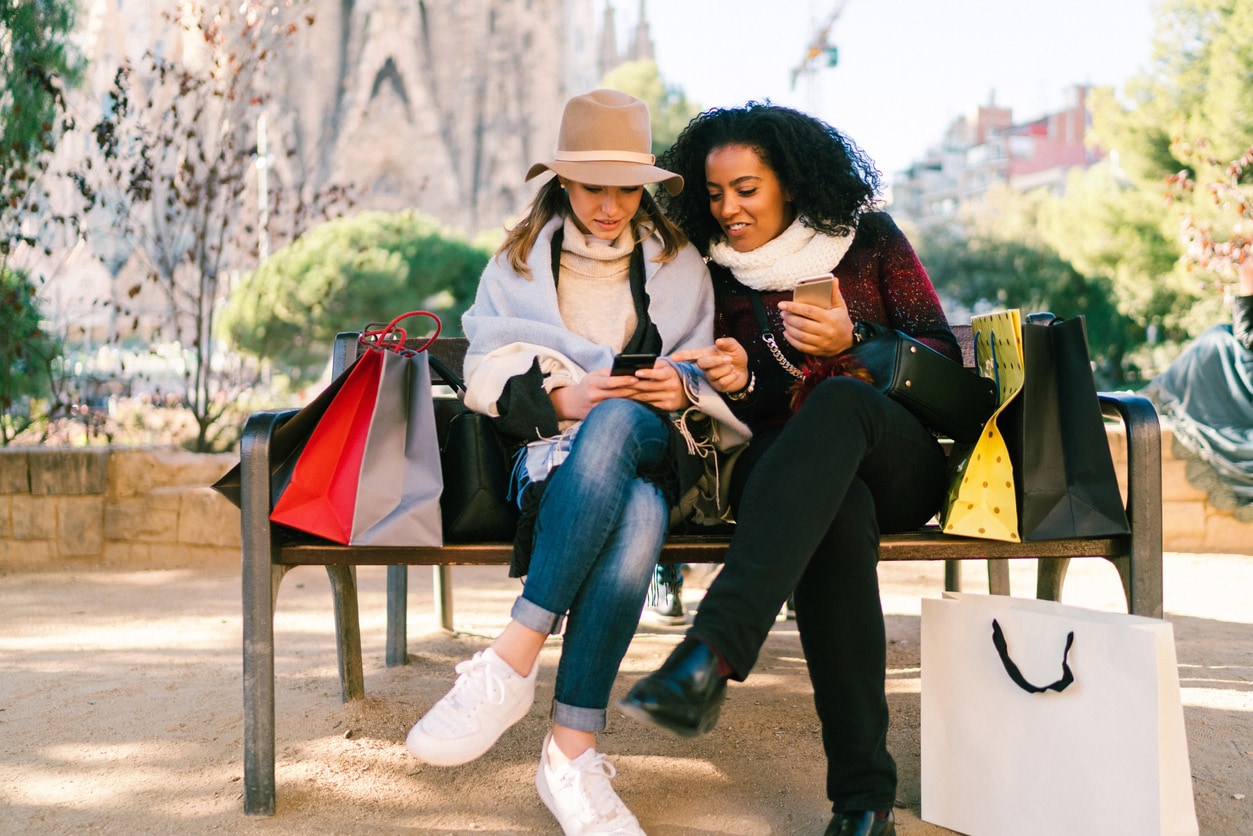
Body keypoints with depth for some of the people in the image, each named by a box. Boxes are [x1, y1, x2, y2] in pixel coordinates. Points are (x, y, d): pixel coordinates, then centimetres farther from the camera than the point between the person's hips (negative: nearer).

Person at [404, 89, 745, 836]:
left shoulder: (680, 264, 21)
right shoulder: (519, 261, 19)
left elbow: (711, 375, 17)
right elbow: (488, 374, 8)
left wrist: (683, 388, -8)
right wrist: (560, 397, -12)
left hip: (654, 447, 1)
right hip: (551, 451, -1)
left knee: (621, 421, -41)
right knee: (639, 516, -40)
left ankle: (512, 663, -43)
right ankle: (575, 755, -40)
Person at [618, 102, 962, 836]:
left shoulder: (870, 240, 10)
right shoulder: (720, 276, 14)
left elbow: (945, 358, 6)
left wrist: (852, 343, -11)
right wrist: (738, 383, -8)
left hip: (897, 464, 0)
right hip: (782, 469, 1)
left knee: (838, 401, -38)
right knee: (835, 513, -39)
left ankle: (710, 655, -53)